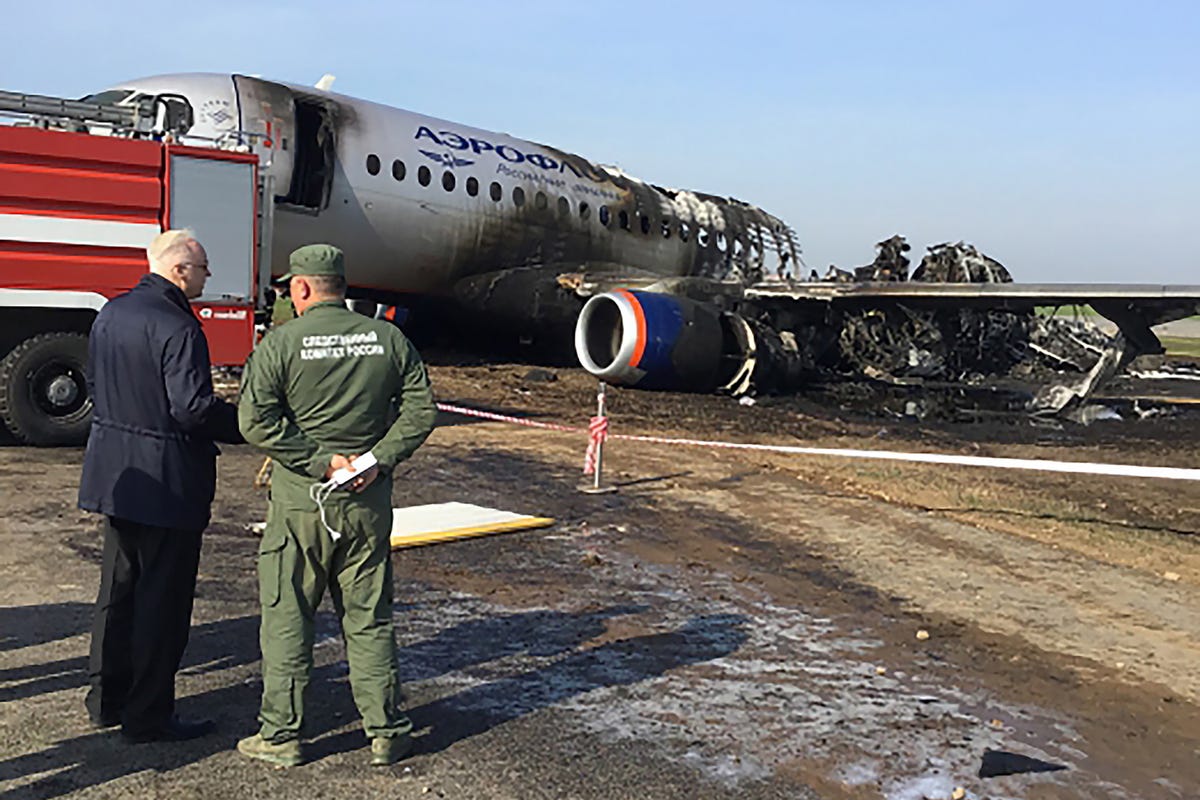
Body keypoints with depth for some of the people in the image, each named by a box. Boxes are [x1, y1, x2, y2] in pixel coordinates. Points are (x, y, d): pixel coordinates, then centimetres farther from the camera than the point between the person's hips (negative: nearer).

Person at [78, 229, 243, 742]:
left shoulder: (110, 314, 8)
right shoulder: (178, 328, -21)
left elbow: (94, 383, 16)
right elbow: (194, 408, -25)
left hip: (114, 473, 9)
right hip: (167, 481, -9)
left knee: (118, 585, 20)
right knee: (162, 597, 2)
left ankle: (106, 699, 31)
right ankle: (148, 715, 12)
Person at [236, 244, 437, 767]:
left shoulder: (281, 343, -7)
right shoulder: (389, 339, 2)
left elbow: (256, 421, -14)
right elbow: (420, 411, -1)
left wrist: (320, 461, -12)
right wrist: (378, 460, -6)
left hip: (300, 500, -3)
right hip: (369, 502, 3)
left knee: (286, 619, 9)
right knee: (369, 620, 12)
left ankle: (280, 735, 17)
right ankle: (385, 733, 18)